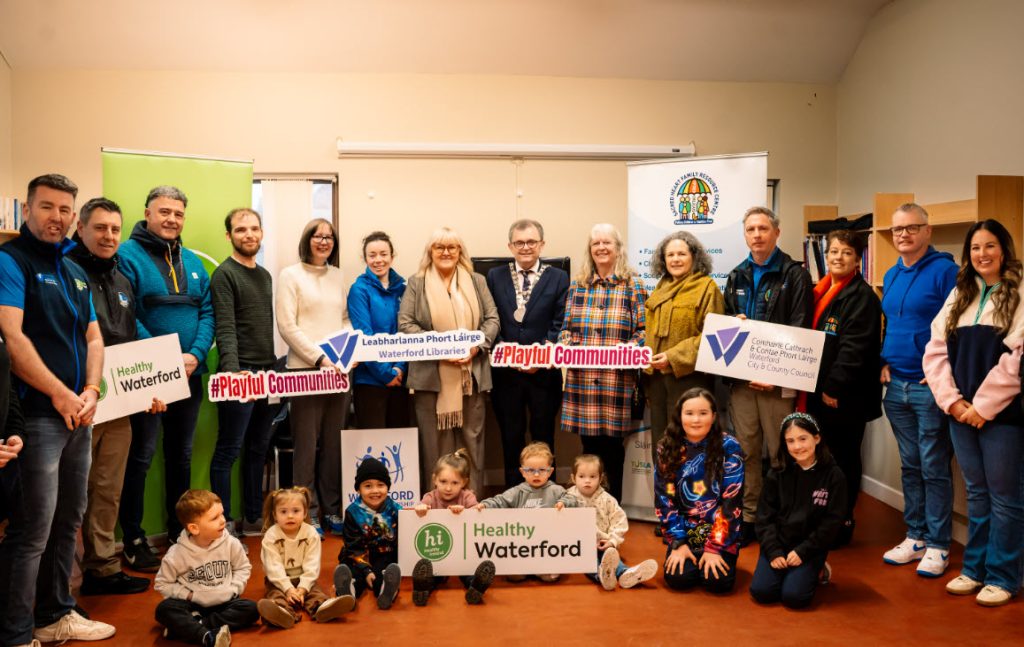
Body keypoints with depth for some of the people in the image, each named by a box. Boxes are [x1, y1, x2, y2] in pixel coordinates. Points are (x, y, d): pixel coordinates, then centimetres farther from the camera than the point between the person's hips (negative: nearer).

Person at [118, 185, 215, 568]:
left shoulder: (192, 262, 13)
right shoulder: (128, 255, -6)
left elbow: (208, 312, 7)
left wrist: (195, 355, -9)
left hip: (190, 375, 6)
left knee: (181, 456, 14)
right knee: (140, 457, 0)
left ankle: (179, 532, 27)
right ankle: (133, 540, 11)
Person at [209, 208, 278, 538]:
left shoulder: (264, 275, 17)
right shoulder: (224, 275, -6)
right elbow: (225, 329, -16)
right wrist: (233, 371, -28)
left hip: (268, 374, 8)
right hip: (240, 374, -7)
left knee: (258, 449, 12)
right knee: (228, 451, -2)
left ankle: (252, 518, 22)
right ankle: (222, 524, 6)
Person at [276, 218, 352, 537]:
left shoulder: (338, 276, 15)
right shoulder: (290, 275, 0)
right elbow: (286, 326, -7)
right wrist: (319, 358, -14)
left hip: (339, 368, 5)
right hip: (306, 368, -5)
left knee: (334, 442, 9)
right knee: (306, 444, 0)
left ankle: (331, 508, 18)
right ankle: (307, 512, 10)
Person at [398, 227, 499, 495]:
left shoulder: (477, 282, 13)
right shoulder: (416, 284, 6)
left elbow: (492, 319, 8)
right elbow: (405, 324, -3)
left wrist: (477, 346, -11)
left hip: (472, 374, 2)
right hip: (431, 375, -2)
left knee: (471, 438, 6)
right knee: (434, 441, 2)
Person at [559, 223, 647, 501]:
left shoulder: (633, 286, 2)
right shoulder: (577, 286, 12)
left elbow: (644, 330, -1)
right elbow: (566, 328, 15)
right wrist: (565, 345, -5)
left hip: (617, 381, -3)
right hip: (581, 378, 3)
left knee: (612, 445, 5)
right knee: (589, 446, 9)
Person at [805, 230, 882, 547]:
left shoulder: (862, 296, -11)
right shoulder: (819, 291, 14)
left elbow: (854, 347, -19)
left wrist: (834, 387, -20)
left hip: (844, 396, -8)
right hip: (819, 392, 8)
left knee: (843, 460, 3)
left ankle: (841, 525, 15)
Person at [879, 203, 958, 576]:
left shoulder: (945, 270, -9)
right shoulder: (891, 276, 13)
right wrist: (885, 361, 8)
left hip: (930, 387, -7)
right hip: (896, 385, 7)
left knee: (934, 468, 0)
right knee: (909, 465, 14)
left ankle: (937, 545, 11)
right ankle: (915, 536, 25)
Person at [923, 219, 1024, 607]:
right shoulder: (958, 295, 12)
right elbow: (936, 351, 7)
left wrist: (983, 406, -14)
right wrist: (952, 400, -5)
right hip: (960, 411, 5)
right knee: (976, 493, 14)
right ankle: (974, 569, 24)